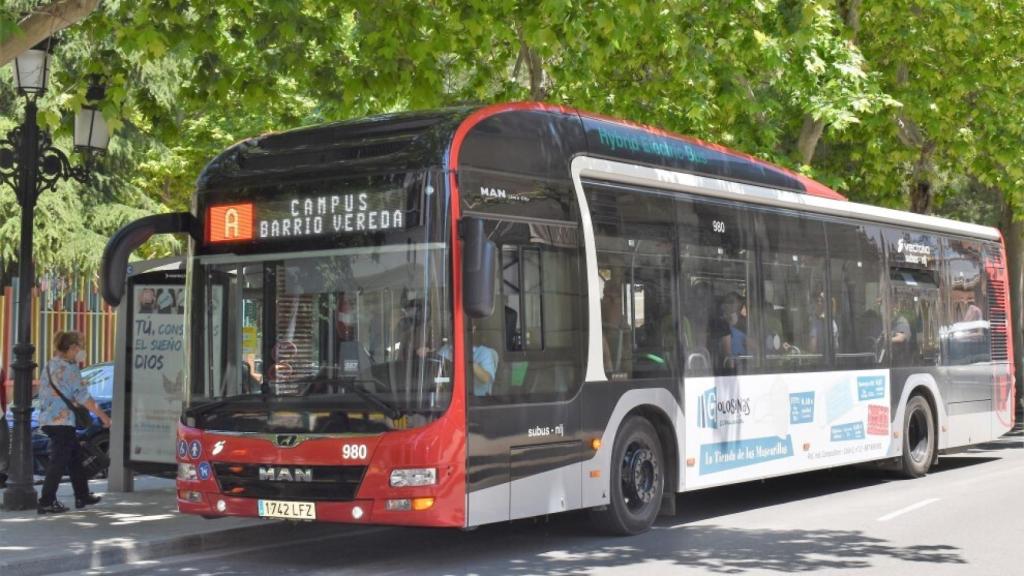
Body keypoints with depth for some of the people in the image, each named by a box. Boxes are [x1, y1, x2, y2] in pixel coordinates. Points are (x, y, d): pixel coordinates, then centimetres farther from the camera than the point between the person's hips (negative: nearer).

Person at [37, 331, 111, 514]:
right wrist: (102, 415, -9)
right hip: (62, 421, -9)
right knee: (59, 461, -4)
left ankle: (82, 496, 24)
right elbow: (82, 396, -15)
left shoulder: (49, 365, 14)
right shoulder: (69, 368, -12)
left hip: (47, 419, 9)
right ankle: (47, 502, -4)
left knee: (75, 457, 17)